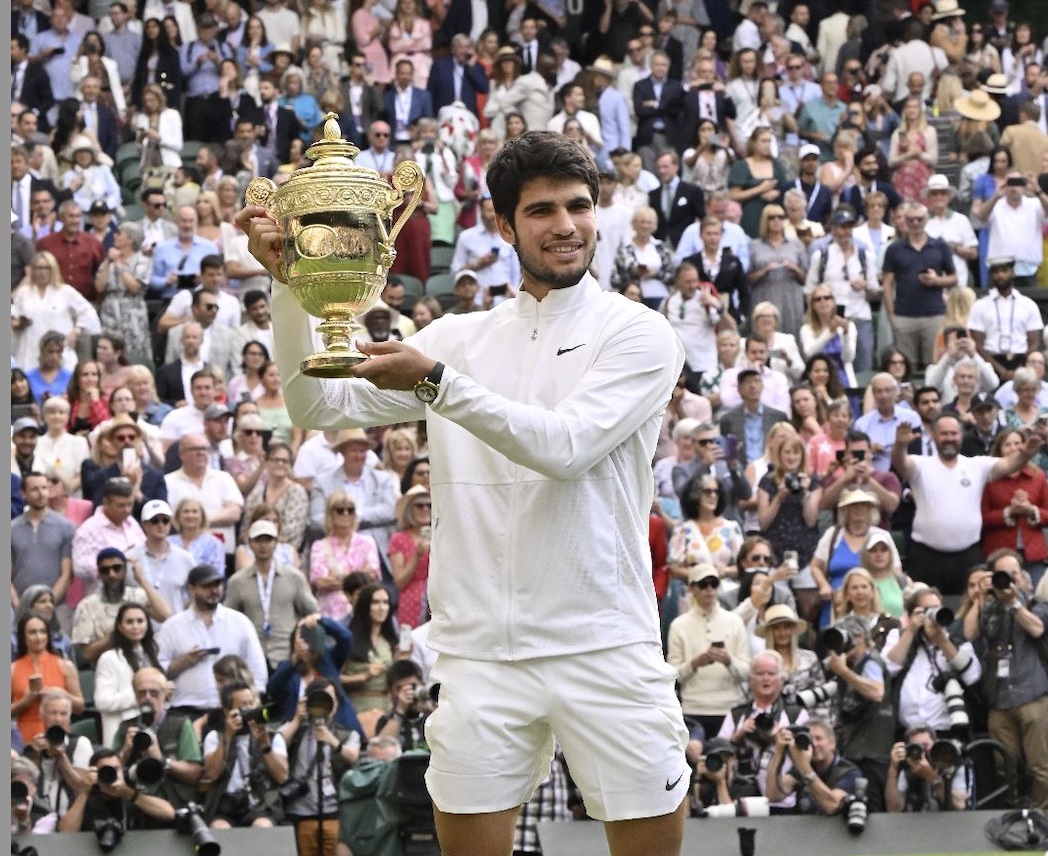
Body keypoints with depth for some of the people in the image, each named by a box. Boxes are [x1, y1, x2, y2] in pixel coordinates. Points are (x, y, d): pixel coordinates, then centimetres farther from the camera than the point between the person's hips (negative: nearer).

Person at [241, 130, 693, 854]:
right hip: (479, 651, 3)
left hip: (605, 649, -3)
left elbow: (567, 447, -15)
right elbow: (320, 405, 7)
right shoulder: (459, 338, 12)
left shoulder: (640, 334, 0)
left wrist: (436, 383, -22)